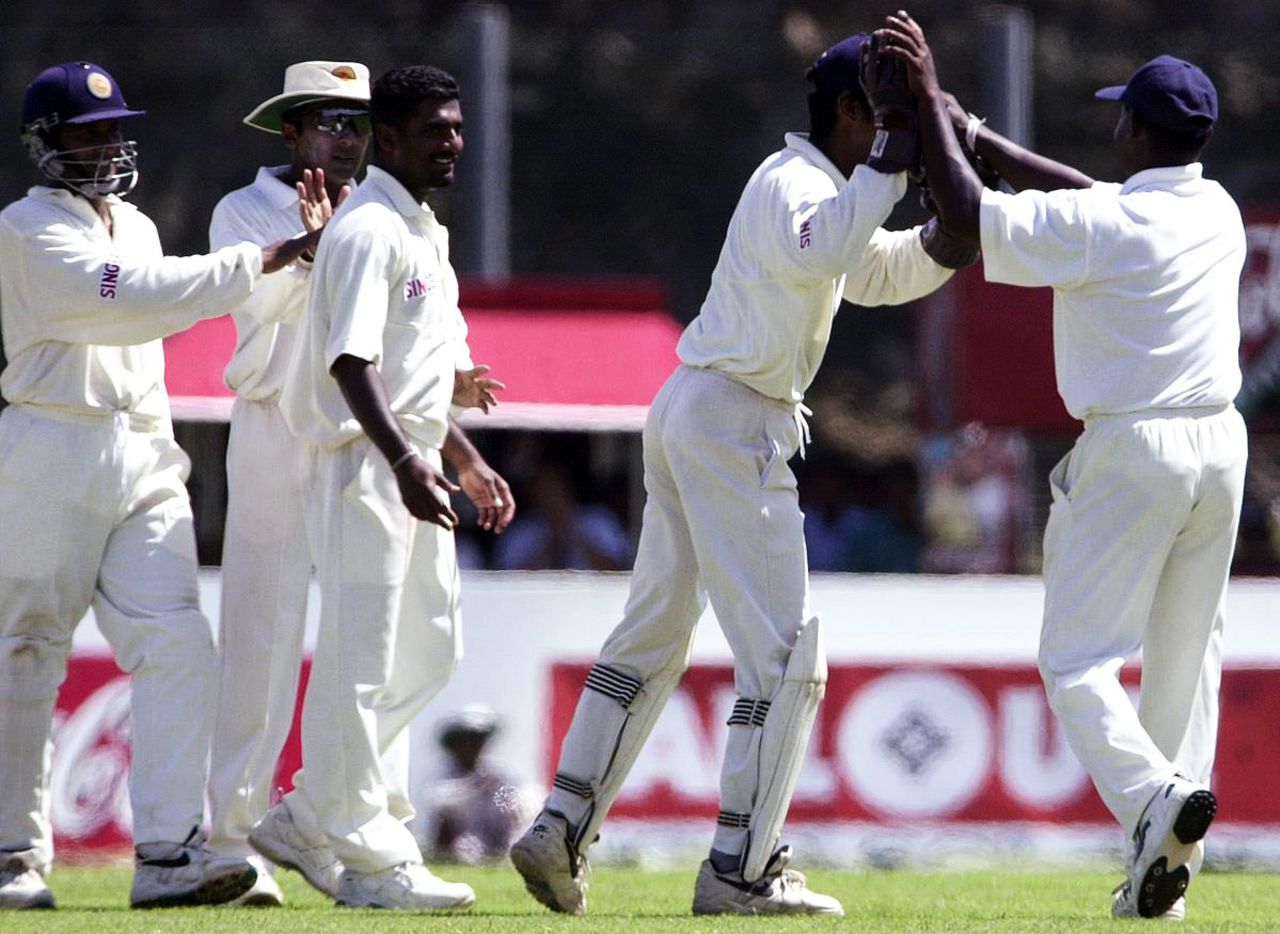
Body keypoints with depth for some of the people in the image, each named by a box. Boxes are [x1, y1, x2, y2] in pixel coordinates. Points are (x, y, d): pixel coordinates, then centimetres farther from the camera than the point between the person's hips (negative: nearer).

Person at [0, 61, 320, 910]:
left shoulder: (137, 227, 19)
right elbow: (131, 297, -20)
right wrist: (265, 260, -23)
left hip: (145, 458, 6)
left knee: (177, 644, -9)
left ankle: (167, 854, -15)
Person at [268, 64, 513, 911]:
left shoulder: (422, 233, 19)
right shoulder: (369, 230, -13)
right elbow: (350, 361, -23)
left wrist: (467, 461, 25)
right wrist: (404, 461, -32)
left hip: (413, 465, 10)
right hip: (367, 462, -10)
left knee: (428, 648, 14)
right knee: (362, 660, -7)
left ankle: (308, 815, 18)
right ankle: (372, 859, -5)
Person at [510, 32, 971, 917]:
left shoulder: (815, 184, 18)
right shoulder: (796, 181, -13)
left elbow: (887, 271, 24)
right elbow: (818, 252, -36)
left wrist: (950, 225, 6)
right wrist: (889, 169, -33)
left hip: (688, 412, 11)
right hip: (736, 422, -11)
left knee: (652, 634, 15)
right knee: (785, 655, -8)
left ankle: (561, 831, 14)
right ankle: (741, 870, -8)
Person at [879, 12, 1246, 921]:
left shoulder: (1101, 227, -16)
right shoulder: (1218, 213, 6)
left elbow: (966, 214, -9)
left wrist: (932, 98, -1)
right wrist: (974, 133, 19)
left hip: (1130, 452, -6)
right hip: (1219, 445, 7)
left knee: (1080, 659, -2)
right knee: (1185, 654, 12)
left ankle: (1154, 794, -28)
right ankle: (1165, 872, 9)